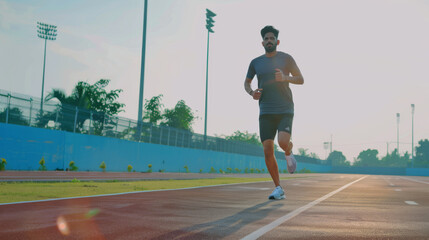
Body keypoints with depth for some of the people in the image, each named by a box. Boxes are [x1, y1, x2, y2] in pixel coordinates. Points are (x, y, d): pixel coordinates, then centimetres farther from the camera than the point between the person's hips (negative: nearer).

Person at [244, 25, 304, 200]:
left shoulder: (286, 59, 3)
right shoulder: (255, 63, 9)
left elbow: (301, 79, 5)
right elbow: (247, 82, 21)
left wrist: (285, 78, -15)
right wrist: (251, 92, -1)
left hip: (285, 110, -2)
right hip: (266, 112, 2)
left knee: (283, 142, -24)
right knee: (267, 151, -5)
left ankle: (289, 154, 16)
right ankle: (278, 189, 7)